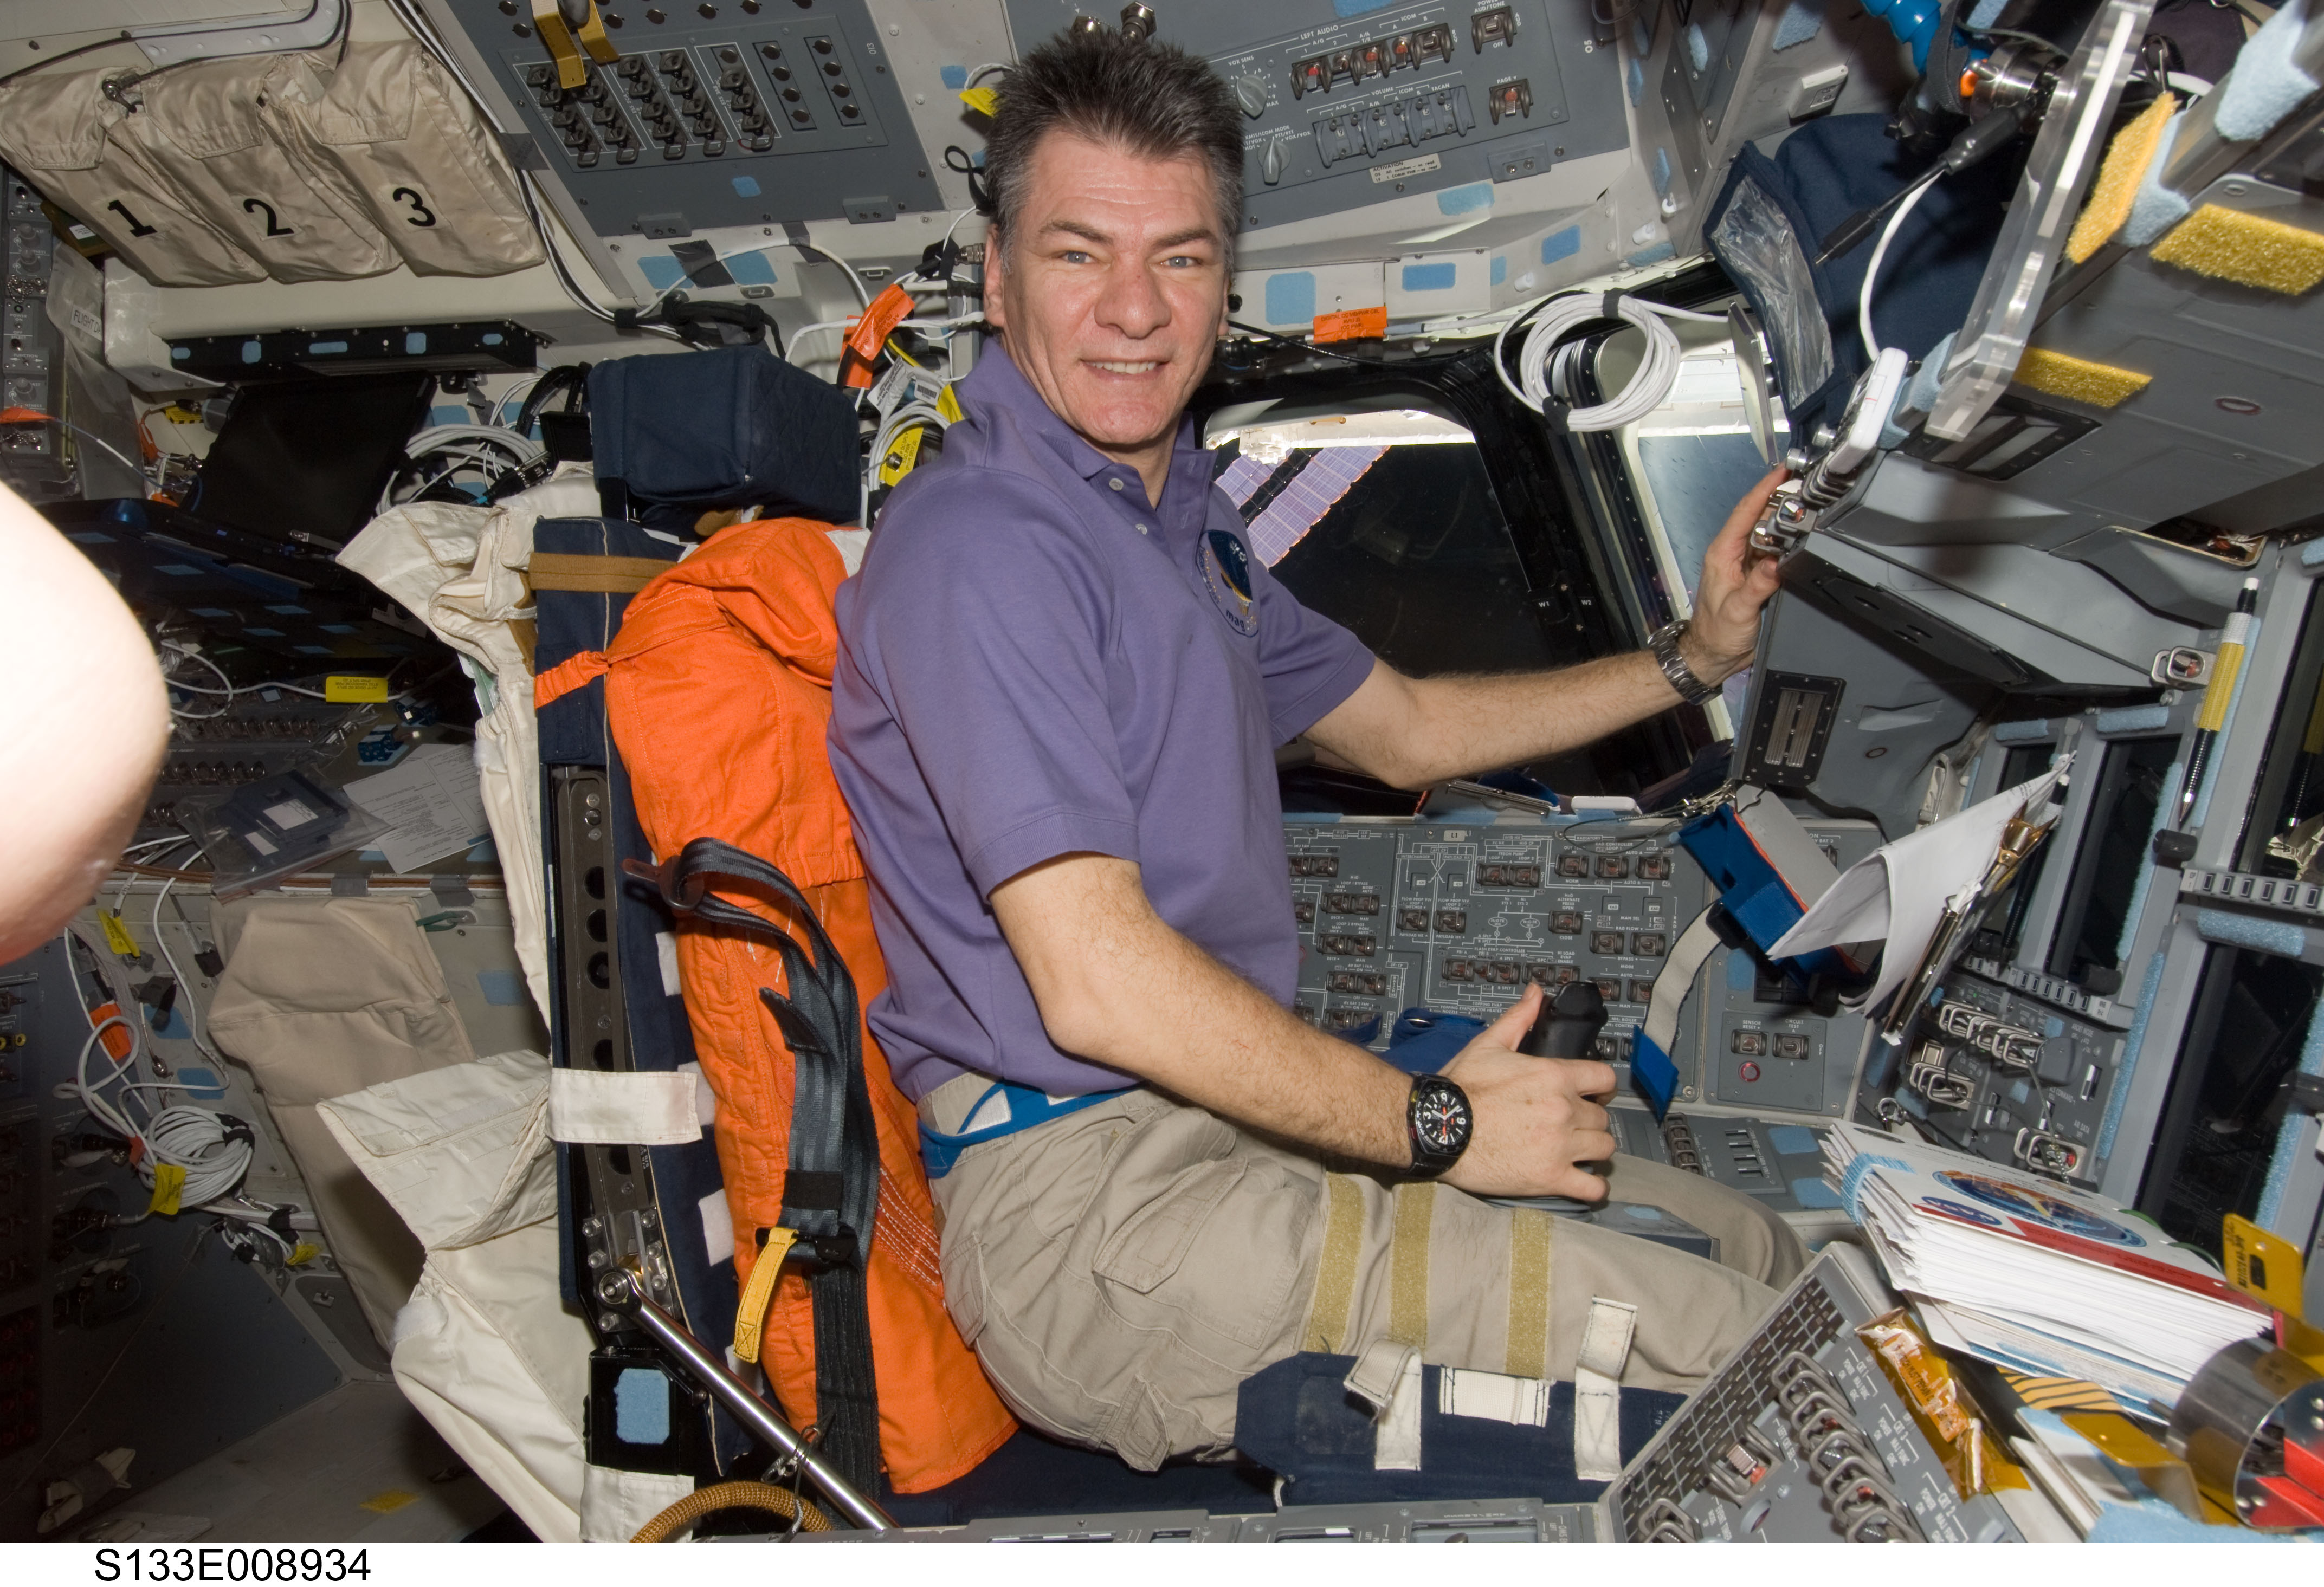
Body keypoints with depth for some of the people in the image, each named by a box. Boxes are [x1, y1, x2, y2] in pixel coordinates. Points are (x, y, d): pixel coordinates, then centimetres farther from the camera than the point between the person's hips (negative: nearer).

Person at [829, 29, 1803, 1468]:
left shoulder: (1186, 515, 15)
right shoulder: (981, 548, -16)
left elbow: (1406, 730, 25)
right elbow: (1099, 986, -23)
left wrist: (1692, 658, 20)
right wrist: (1433, 1123, -12)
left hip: (1242, 1117, 9)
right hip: (1085, 1201, -9)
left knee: (1764, 1248, 13)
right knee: (1748, 1351, -13)